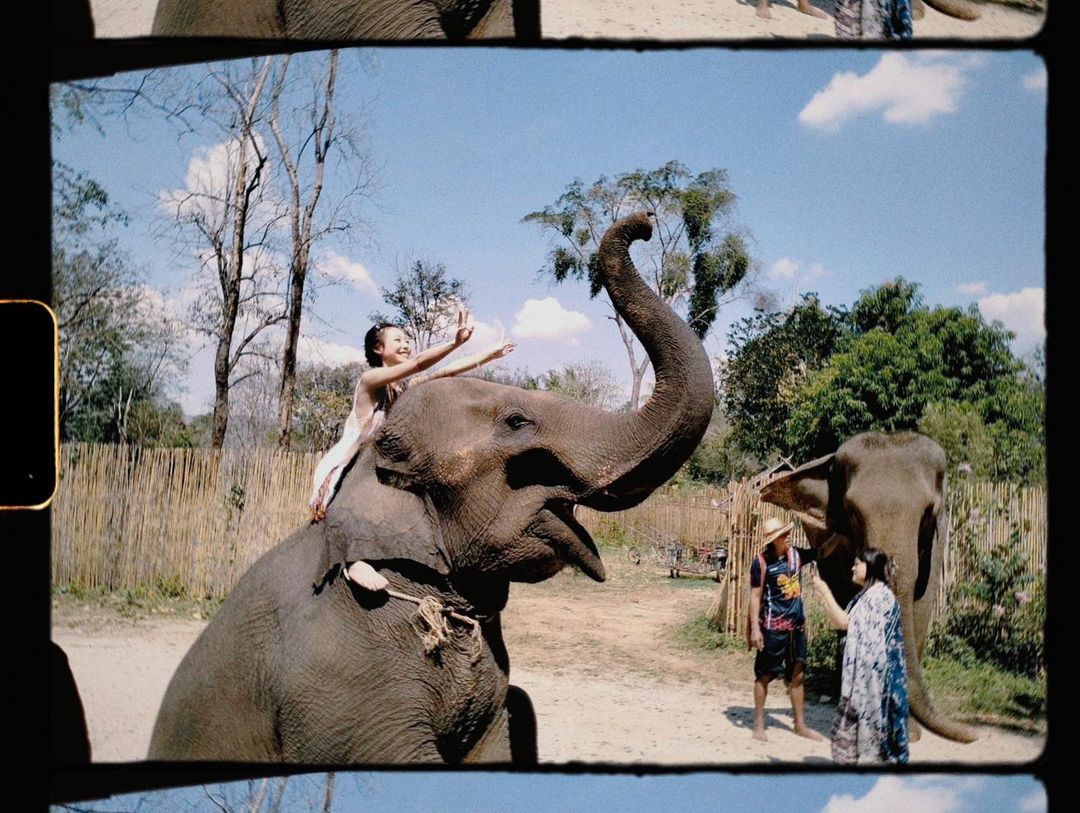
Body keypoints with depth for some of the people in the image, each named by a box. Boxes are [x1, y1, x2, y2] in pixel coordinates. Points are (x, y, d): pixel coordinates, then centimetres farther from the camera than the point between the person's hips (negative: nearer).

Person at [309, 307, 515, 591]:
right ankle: (355, 560, -44)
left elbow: (445, 371, 8)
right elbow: (418, 363, -30)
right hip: (343, 469, -9)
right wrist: (455, 342, -41)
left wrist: (491, 355, 7)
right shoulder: (370, 379, -16)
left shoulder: (406, 386, 6)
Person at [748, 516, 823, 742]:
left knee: (797, 675, 12)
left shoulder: (796, 555, 3)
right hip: (773, 628, -6)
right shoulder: (762, 562, -12)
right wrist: (755, 628, -14)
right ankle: (759, 725, 14)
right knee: (764, 675, 4)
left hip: (797, 626, 6)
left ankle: (800, 725, 21)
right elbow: (755, 596, -10)